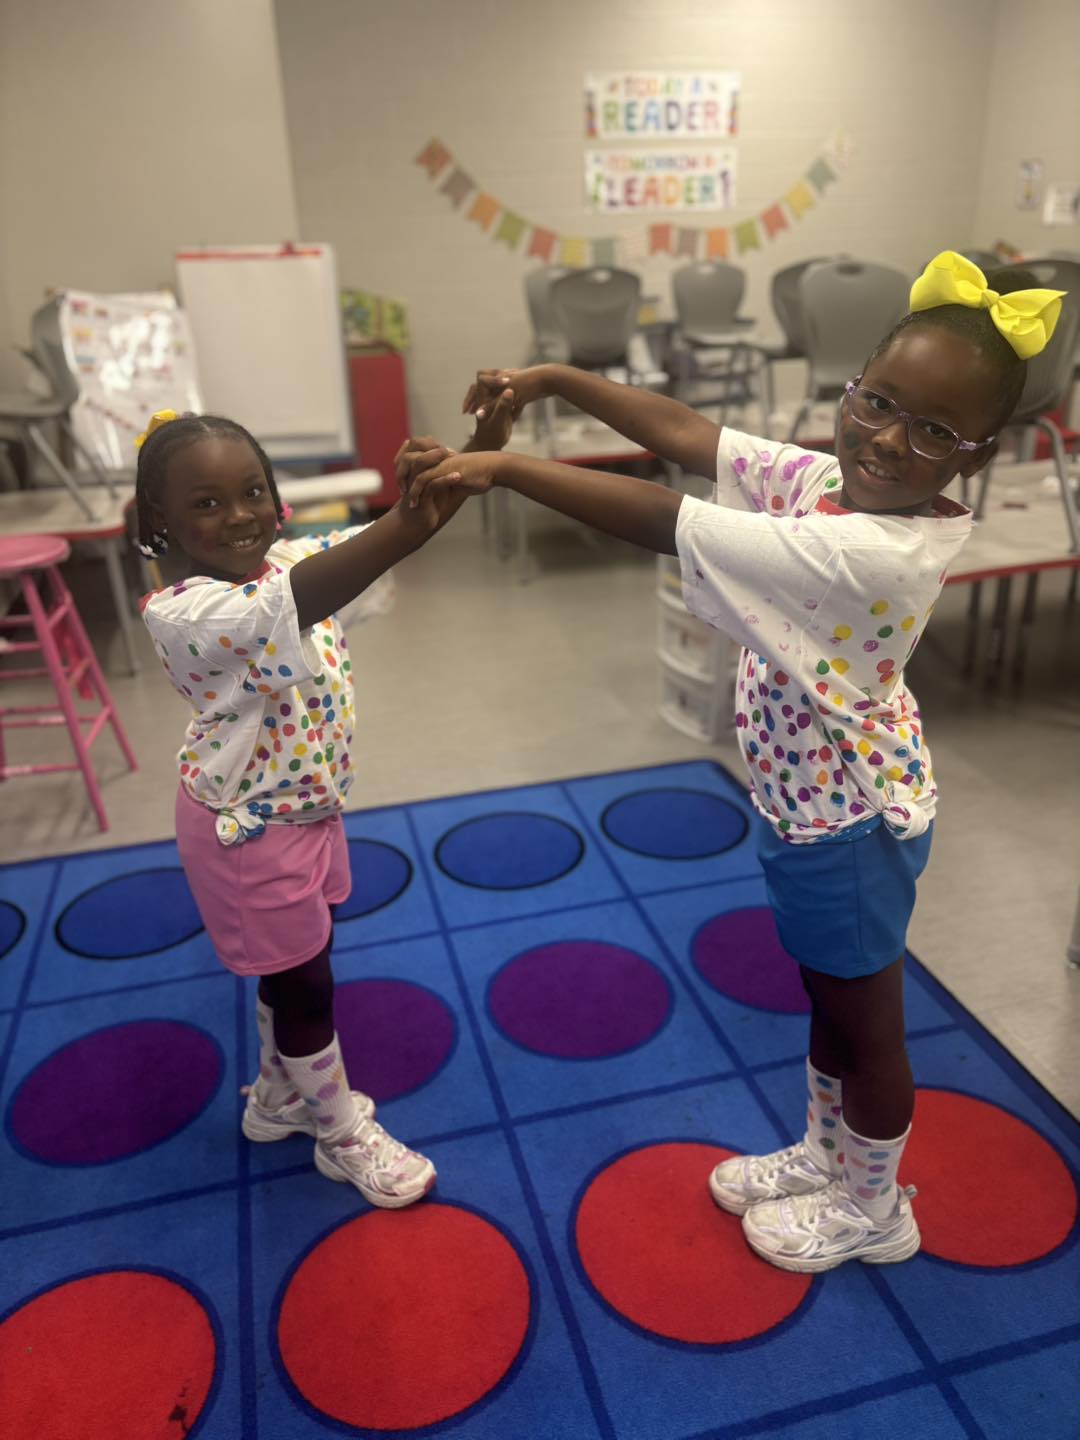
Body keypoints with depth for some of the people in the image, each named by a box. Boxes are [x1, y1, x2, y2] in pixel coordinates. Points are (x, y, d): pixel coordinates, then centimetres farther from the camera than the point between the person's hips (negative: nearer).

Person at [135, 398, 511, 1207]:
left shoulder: (292, 560, -7)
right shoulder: (181, 612, -28)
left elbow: (392, 538, -15)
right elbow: (294, 604, -46)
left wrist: (485, 446, -29)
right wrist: (409, 523, -58)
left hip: (310, 810, 7)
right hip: (248, 831, -7)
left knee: (295, 968, 23)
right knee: (305, 985, 10)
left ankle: (282, 1098, 48)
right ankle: (345, 1136, 33)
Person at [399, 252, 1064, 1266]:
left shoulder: (881, 553, -34)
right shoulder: (827, 480, -8)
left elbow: (664, 523, -36)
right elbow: (684, 435, -6)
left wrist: (500, 468, -31)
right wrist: (554, 379, -13)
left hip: (850, 816, -8)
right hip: (804, 799, 8)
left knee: (866, 1024, 16)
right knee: (827, 1000, 26)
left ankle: (873, 1211, 43)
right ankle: (827, 1155, 51)